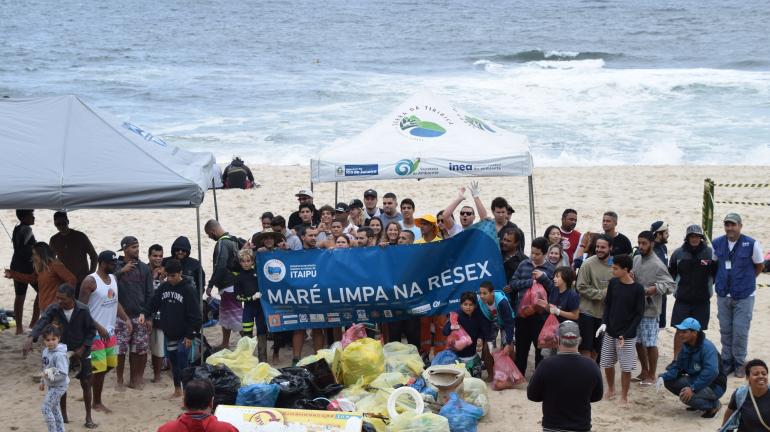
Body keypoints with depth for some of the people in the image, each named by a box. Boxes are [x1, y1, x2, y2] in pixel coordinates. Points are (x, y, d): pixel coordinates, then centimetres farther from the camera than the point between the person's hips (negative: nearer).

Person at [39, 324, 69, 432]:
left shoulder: (59, 355, -24)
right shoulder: (46, 351, 3)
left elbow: (63, 374, -27)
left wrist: (50, 376, -35)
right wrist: (42, 381, 24)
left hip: (58, 386, -9)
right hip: (50, 385, 9)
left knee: (46, 409, -11)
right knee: (55, 409, 19)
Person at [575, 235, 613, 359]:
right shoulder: (588, 264, -11)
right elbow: (582, 287, -13)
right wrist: (601, 294, -17)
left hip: (604, 313, 4)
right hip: (588, 311, -4)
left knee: (596, 348, 14)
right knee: (586, 347, -1)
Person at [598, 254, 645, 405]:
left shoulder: (637, 289, -12)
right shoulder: (613, 283, 0)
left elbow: (639, 314, -10)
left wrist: (626, 334, -16)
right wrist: (604, 322, -6)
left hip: (627, 335, -4)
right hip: (610, 333, 4)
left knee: (626, 367, -2)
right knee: (607, 363, 12)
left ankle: (624, 397, 12)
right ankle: (611, 389, 34)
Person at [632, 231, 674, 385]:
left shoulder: (657, 265, -14)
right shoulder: (636, 259, 7)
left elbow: (670, 285, -15)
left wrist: (654, 289, -28)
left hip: (650, 310, -7)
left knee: (650, 343, 1)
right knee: (638, 342, 16)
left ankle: (652, 375, 14)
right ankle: (644, 371, 32)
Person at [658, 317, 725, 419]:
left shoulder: (707, 347, -25)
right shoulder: (686, 347, 3)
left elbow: (711, 372, -36)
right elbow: (677, 366, 6)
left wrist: (693, 388, -40)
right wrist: (663, 377, -14)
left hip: (714, 386, -9)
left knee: (686, 396, -31)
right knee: (669, 382, -3)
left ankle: (714, 405, -4)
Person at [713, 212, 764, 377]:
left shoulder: (751, 244, -10)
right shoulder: (716, 244, 1)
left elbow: (759, 266, 4)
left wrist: (746, 280, 6)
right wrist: (721, 279, 9)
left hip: (744, 296, -3)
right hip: (723, 295, 3)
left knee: (740, 331, -3)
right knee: (725, 330, 10)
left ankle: (739, 363, 11)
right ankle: (726, 362, 22)